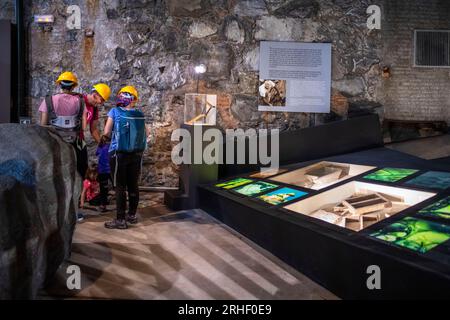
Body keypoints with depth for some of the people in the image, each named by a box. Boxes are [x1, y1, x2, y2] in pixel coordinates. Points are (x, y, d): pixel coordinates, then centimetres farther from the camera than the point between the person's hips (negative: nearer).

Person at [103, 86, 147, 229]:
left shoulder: (115, 112, -10)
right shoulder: (140, 115, 1)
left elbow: (106, 132, -10)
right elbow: (145, 135, 6)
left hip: (119, 154, -4)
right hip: (136, 154, 4)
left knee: (120, 187, 1)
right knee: (133, 185, 13)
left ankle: (121, 220, 3)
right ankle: (132, 215, 25)